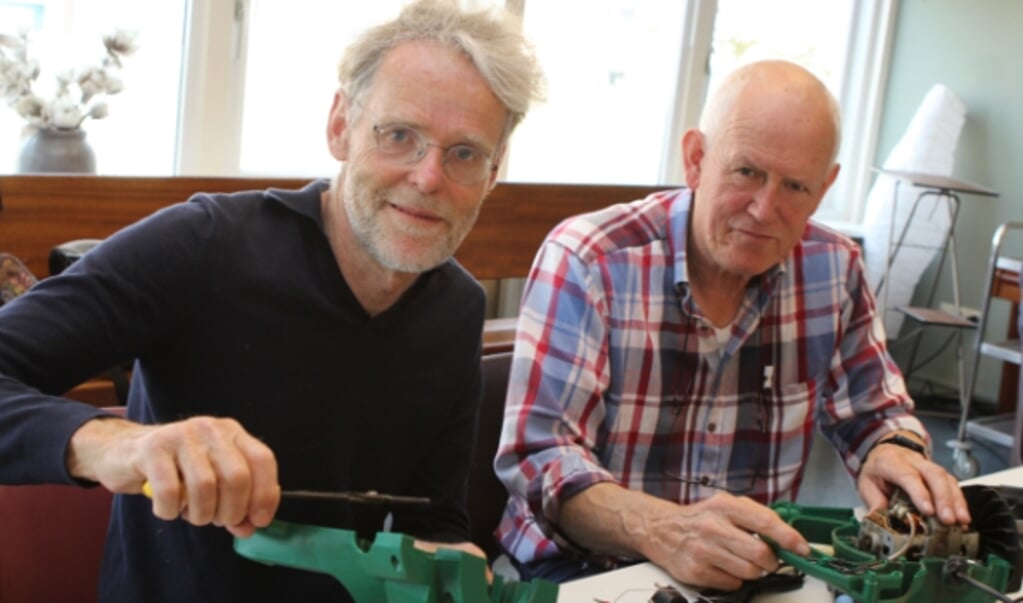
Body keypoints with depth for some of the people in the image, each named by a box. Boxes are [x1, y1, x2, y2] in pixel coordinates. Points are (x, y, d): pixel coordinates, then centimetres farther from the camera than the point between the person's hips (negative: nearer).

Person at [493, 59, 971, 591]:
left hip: (755, 571, 5)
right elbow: (537, 456, -19)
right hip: (583, 572, -4)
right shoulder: (587, 262, -13)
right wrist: (661, 530, -36)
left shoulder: (833, 269, 1)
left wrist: (895, 451, -10)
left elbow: (874, 412, 14)